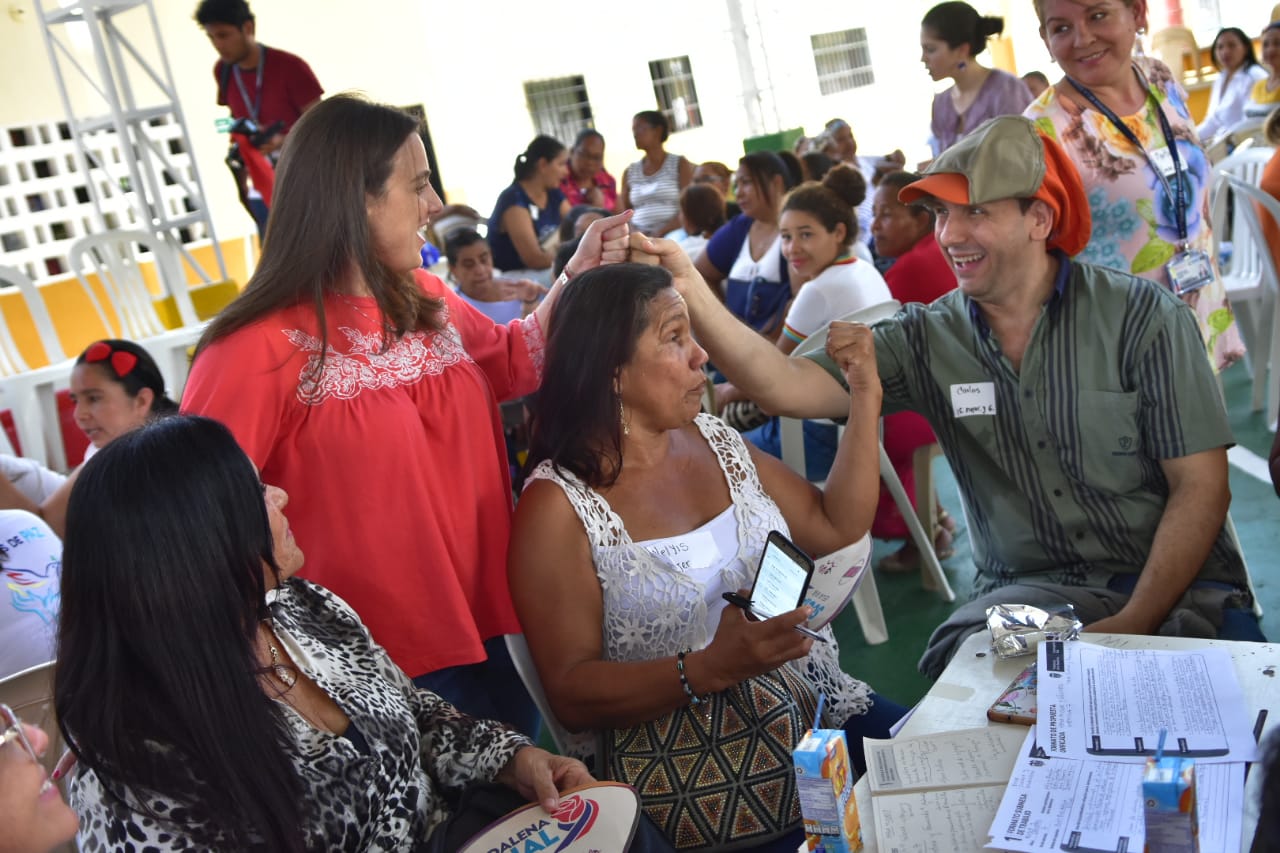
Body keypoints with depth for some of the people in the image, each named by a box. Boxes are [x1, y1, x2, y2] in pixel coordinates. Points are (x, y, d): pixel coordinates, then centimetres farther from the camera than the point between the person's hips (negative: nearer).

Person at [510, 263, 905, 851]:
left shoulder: (715, 440, 8)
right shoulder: (558, 505, -12)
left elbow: (837, 529, 13)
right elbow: (572, 694, -15)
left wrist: (864, 401, 7)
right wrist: (710, 668, -28)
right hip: (688, 768, -6)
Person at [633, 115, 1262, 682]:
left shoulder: (1141, 318, -5)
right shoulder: (928, 339, 0)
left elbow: (1201, 487, -6)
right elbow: (788, 386, -14)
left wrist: (1131, 624, -16)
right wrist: (691, 294, -28)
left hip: (1175, 584, -1)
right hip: (1028, 592, 1)